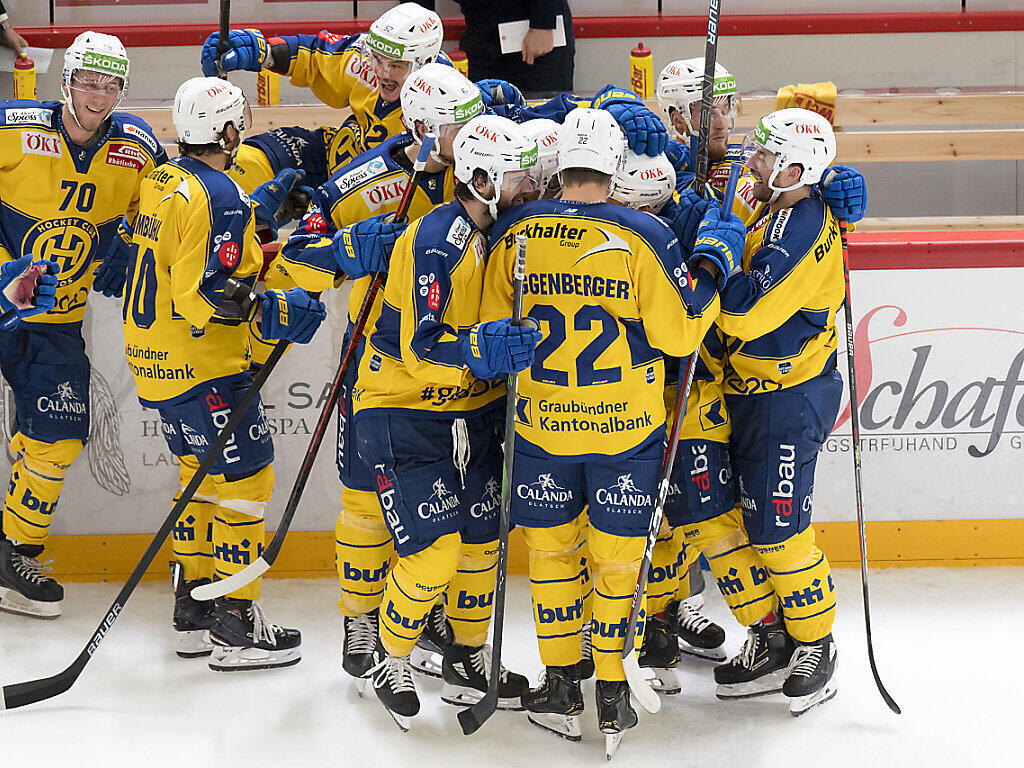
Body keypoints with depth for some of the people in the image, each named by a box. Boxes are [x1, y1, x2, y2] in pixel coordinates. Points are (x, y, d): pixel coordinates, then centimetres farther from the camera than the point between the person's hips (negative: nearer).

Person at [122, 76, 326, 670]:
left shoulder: (163, 182, 10)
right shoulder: (220, 197, -19)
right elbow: (204, 296, -25)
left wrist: (260, 257, 19)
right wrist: (279, 313, -19)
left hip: (157, 361, 10)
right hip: (202, 368, -10)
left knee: (202, 471, 20)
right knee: (245, 476, -2)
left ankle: (194, 610, 25)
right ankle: (235, 627, 0)